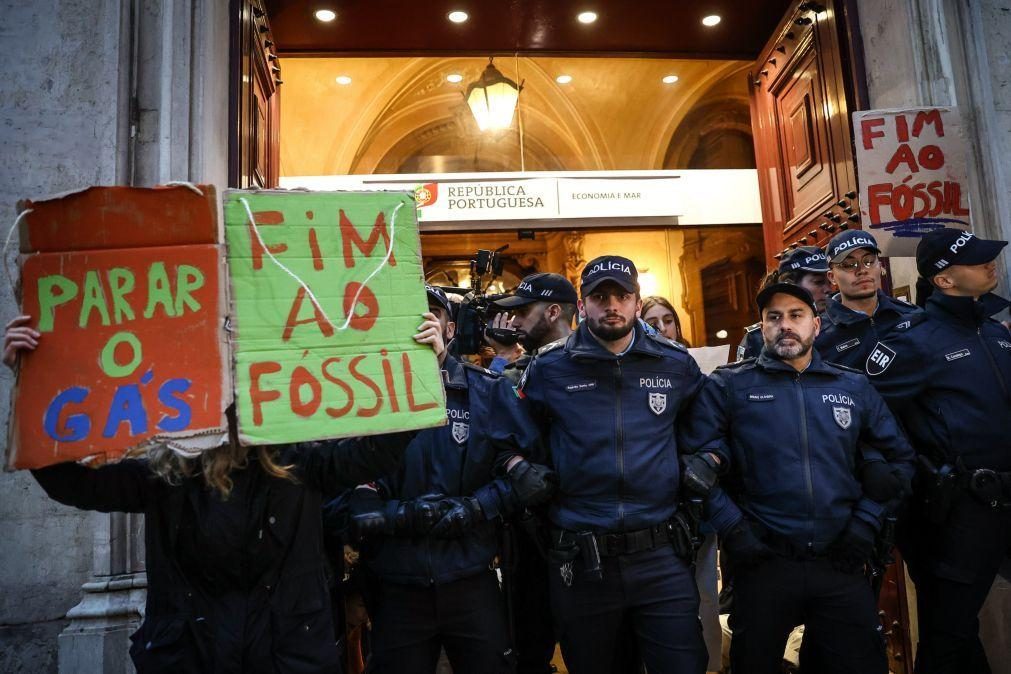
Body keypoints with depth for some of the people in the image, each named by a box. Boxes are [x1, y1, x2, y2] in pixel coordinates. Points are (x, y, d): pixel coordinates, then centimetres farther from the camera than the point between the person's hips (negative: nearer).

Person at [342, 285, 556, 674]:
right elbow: (344, 497, -7)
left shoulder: (488, 391, -1)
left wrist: (475, 508, -15)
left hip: (472, 584, 0)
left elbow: (535, 476, -5)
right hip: (396, 590, 0)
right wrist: (405, 515, -20)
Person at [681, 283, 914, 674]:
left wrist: (868, 520, 3)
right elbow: (696, 462, -5)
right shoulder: (729, 386, -2)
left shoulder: (854, 387, 8)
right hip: (763, 562, -2)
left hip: (841, 564, 2)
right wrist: (729, 526, -12)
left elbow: (898, 457, 14)